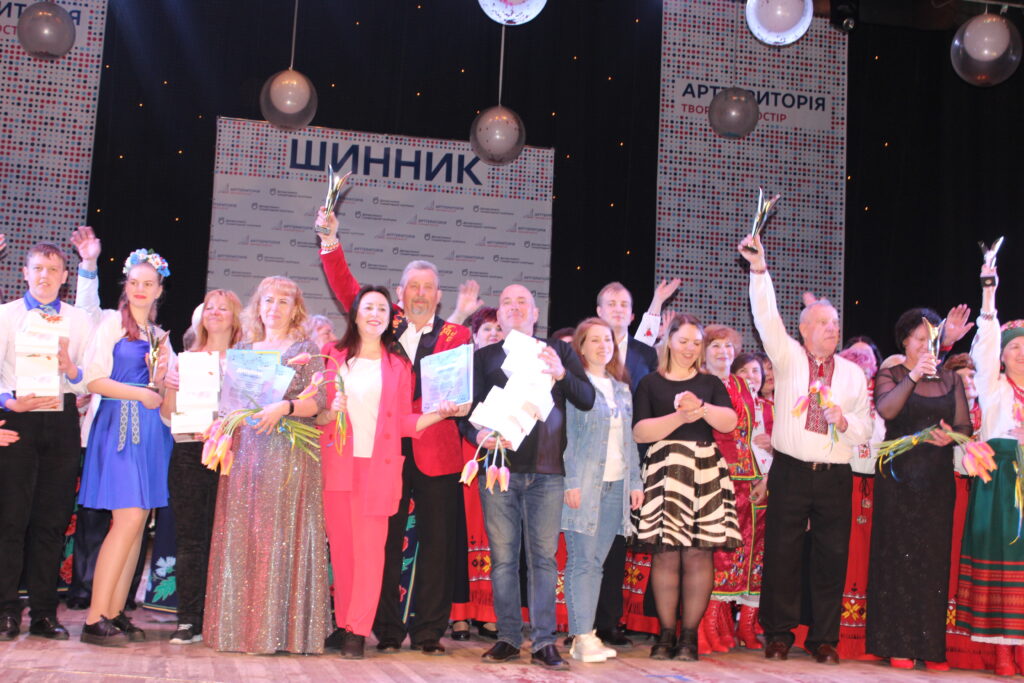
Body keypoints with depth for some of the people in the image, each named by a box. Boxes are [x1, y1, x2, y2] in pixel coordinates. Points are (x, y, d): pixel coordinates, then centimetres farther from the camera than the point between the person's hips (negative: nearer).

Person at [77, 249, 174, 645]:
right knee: (129, 519, -14)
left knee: (138, 522, 2)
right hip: (120, 424, -6)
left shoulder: (159, 335, 19)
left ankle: (116, 613, 6)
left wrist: (162, 380, 1)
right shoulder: (113, 322, 1)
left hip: (152, 429, 7)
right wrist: (141, 394, -11)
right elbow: (94, 379, -8)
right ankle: (95, 619, -10)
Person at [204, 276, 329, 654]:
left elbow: (318, 401, -3)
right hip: (246, 449, 4)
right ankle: (240, 626, 4)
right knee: (240, 535, -2)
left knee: (282, 535, -8)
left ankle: (282, 628, -4)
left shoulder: (306, 349, 7)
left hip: (291, 454, -4)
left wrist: (285, 407, -19)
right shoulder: (243, 349, 18)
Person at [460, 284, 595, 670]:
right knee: (503, 557, 1)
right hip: (498, 466, 1)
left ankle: (544, 642, 2)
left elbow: (587, 400, 4)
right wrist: (478, 434, -13)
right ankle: (508, 638, 10)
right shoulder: (484, 357, 13)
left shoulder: (558, 351, 12)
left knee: (544, 556, -2)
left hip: (546, 469, 0)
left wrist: (562, 374, -15)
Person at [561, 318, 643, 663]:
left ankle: (588, 634, 11)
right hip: (583, 484, -6)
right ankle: (581, 638, -3)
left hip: (615, 486, 6)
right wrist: (571, 483, -14)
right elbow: (565, 435, -7)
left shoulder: (621, 389, 18)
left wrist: (635, 481, 12)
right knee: (581, 561, -5)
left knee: (596, 562, 7)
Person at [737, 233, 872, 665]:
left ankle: (824, 640, 13)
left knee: (831, 557, 3)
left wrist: (845, 422, -10)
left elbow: (865, 431, 11)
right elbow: (767, 317, -7)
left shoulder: (852, 373, 13)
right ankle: (778, 636, 11)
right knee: (781, 553, 0)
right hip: (791, 472, -2)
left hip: (836, 477, 2)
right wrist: (759, 271, -17)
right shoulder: (788, 358, 7)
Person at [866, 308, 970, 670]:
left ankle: (931, 646, 7)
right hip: (898, 479, -2)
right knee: (897, 556, -3)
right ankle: (897, 644, 4)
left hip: (937, 480, 3)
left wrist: (950, 436, -14)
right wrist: (914, 375, -21)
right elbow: (885, 410, -15)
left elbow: (965, 425, 7)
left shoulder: (950, 379, 12)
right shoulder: (891, 375, 5)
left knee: (934, 559, 1)